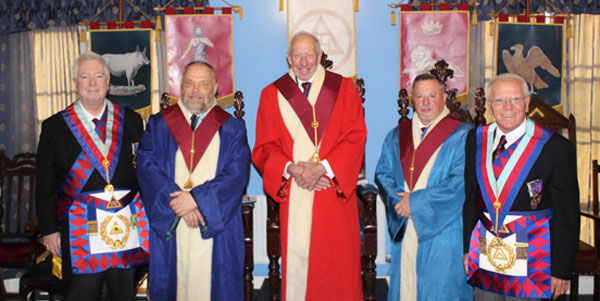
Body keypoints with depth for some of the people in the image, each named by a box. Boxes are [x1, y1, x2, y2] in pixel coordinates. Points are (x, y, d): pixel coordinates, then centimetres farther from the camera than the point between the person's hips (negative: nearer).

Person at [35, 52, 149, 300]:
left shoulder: (131, 120, 6)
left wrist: (148, 217, 5)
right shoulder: (55, 126, 3)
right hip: (80, 230, -1)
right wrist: (49, 229, 0)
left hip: (127, 226, 2)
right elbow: (45, 184, 4)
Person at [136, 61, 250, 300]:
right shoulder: (158, 124, 8)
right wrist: (177, 201, -15)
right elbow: (146, 167, -3)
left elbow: (237, 174, -6)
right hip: (168, 228, 1)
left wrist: (196, 197, -16)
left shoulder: (232, 128, 5)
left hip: (216, 227, -1)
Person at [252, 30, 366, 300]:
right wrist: (291, 168, -14)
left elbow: (355, 137, -2)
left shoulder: (343, 88, 6)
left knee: (338, 264, 2)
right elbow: (265, 147, 4)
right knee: (297, 261, 2)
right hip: (294, 193, 1)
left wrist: (322, 166, -14)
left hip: (334, 191, 0)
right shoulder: (272, 95, 8)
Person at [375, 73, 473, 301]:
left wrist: (417, 201, -13)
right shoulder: (396, 136, 12)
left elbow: (461, 183, -13)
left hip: (443, 230, -4)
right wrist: (398, 200, -11)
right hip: (404, 230, 4)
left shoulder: (463, 135, -3)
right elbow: (382, 174, 8)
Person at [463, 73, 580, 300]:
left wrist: (562, 271, -6)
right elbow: (470, 196, 8)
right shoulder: (476, 139, 3)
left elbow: (567, 214, -6)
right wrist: (467, 247, 7)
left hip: (532, 262, -3)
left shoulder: (556, 147, -9)